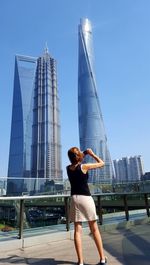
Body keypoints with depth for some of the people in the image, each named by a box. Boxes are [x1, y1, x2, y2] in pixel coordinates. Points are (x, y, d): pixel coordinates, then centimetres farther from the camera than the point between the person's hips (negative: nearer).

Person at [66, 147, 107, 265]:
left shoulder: (68, 168, 4)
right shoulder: (84, 166, -10)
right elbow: (102, 163, 0)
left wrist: (84, 154, 19)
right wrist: (92, 154, 8)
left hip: (74, 199, 4)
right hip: (86, 198, -4)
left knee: (77, 230, 5)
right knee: (95, 229, 9)